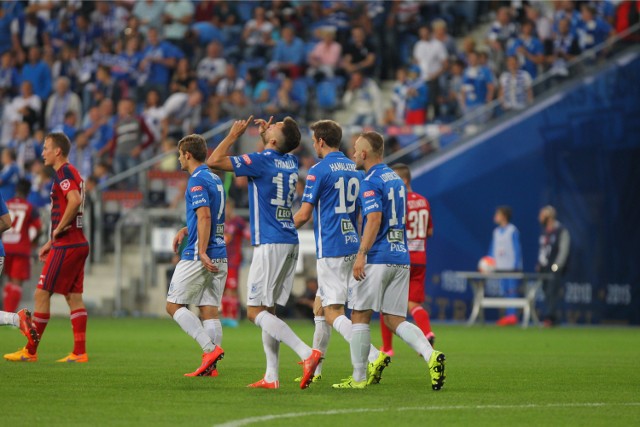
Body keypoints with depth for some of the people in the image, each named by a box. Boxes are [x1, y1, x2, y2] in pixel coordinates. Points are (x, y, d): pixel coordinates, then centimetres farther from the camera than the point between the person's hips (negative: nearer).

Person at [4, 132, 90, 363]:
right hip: (77, 243, 10)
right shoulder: (71, 173, 18)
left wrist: (58, 229, -18)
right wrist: (51, 243, 24)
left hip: (66, 246, -10)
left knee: (41, 294, -4)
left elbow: (75, 201, -29)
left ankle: (30, 351, 0)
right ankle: (79, 352, 5)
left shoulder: (64, 172, -12)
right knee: (74, 297, 8)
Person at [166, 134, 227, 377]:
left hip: (198, 257, -9)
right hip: (219, 257, 9)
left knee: (173, 305, -1)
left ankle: (210, 348, -14)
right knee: (209, 309, 5)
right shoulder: (214, 179, 17)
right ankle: (210, 366, -2)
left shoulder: (197, 181, -11)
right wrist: (186, 230, 21)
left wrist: (202, 252, -25)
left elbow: (204, 216, -21)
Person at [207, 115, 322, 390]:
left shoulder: (261, 161, -13)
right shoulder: (291, 162, 10)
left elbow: (214, 161, -11)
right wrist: (265, 132, 25)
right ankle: (271, 376, 6)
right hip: (290, 244, 8)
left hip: (269, 244, -8)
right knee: (267, 310, 11)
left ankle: (306, 353, -22)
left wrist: (234, 134, 0)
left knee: (256, 311, -8)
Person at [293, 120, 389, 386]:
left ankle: (374, 357, -26)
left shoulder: (319, 171, -10)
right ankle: (314, 370, 22)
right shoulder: (354, 169, 13)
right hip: (351, 245, 8)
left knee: (333, 313, -9)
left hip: (330, 250, -8)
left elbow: (304, 215, -11)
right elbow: (362, 212, 16)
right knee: (320, 306, 18)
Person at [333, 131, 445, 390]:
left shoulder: (370, 182, -10)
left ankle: (358, 378, 4)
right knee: (394, 319, 7)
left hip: (378, 259, -8)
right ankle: (431, 355, -16)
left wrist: (361, 255, -24)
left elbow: (374, 219, -21)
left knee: (359, 315, 2)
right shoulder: (396, 179, 18)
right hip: (401, 258, 8)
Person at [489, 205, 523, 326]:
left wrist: (516, 266, -12)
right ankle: (507, 314, 7)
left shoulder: (512, 230, -5)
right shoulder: (496, 231, 14)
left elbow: (517, 248, -7)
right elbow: (492, 249, 18)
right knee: (505, 291, 5)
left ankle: (512, 315, -8)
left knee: (512, 290, -8)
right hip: (500, 266, 6)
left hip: (511, 266, -6)